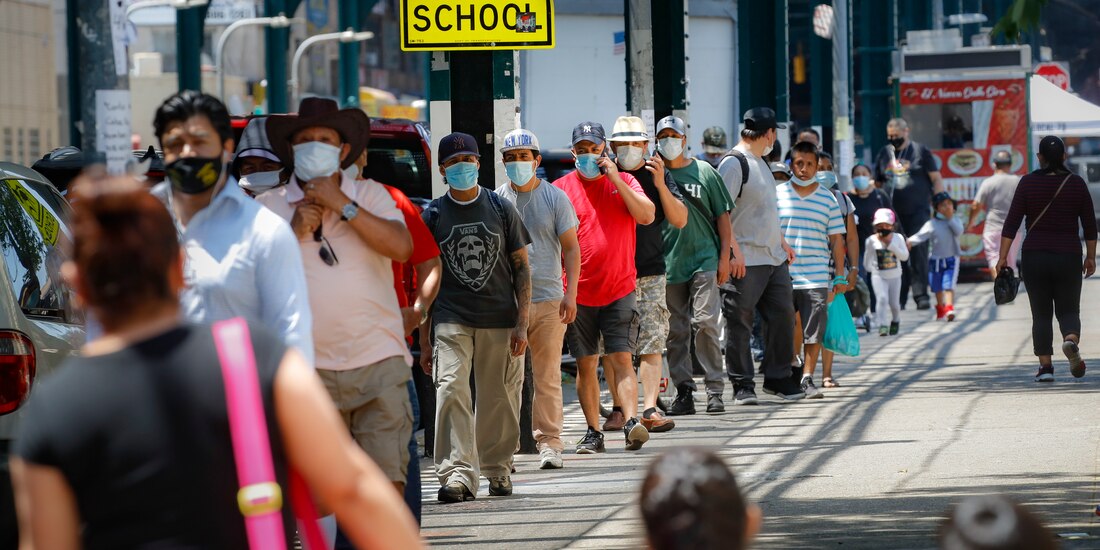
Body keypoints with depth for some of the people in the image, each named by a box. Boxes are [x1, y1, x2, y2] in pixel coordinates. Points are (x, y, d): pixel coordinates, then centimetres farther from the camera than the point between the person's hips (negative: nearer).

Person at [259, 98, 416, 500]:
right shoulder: (268, 206, 8)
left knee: (387, 482, -7)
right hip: (310, 368, 1)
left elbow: (401, 248, -10)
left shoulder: (369, 195, 7)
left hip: (379, 361, -1)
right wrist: (293, 233, -9)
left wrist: (341, 204, -10)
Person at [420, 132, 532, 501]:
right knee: (451, 391, -16)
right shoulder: (433, 215, 7)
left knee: (498, 399, 2)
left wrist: (522, 324, -2)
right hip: (451, 320, -1)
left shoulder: (501, 209, 7)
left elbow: (522, 267, 7)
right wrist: (424, 339, 4)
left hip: (500, 319, 1)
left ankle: (498, 470, 17)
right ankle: (457, 473, -19)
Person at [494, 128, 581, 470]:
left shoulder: (555, 198, 5)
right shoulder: (496, 200, 8)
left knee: (548, 377, 1)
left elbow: (571, 247, 5)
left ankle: (549, 443, 6)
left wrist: (571, 294, -5)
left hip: (548, 300, -1)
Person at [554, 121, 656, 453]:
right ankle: (593, 433, 10)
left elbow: (647, 216, -8)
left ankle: (631, 422, -15)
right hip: (578, 292, 1)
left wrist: (614, 179, -13)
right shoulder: (561, 188, 5)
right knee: (585, 363, 4)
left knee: (621, 358, -9)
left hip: (619, 288, -1)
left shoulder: (624, 182, 6)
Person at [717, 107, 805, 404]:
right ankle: (742, 385, 2)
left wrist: (782, 243, 28)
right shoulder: (733, 163, -12)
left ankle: (777, 377, 20)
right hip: (745, 261, -9)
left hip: (774, 257, 9)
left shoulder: (761, 164, 19)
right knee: (739, 323, -3)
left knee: (783, 315, 9)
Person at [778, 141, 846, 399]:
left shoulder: (828, 199, 8)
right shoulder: (776, 194, 5)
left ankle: (807, 379, 4)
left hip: (816, 278, 1)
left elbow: (836, 240, 11)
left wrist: (840, 276, 7)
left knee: (814, 330, -3)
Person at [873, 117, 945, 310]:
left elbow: (936, 179, 5)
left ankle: (921, 295, -8)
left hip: (917, 213, -3)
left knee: (919, 254, -9)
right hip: (893, 214, 3)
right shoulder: (884, 154, 15)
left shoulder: (920, 151, 5)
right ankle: (899, 298, 6)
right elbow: (877, 184, 20)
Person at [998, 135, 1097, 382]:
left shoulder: (1028, 183, -3)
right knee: (1068, 310, 8)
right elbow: (1089, 225, 4)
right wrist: (1090, 257, 15)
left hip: (1035, 256, 0)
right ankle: (1071, 340, -24)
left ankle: (1045, 366, 1)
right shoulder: (1076, 183, 0)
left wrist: (1003, 256, -3)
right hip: (1068, 257, 0)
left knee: (1041, 315, 9)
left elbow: (1012, 222, -6)